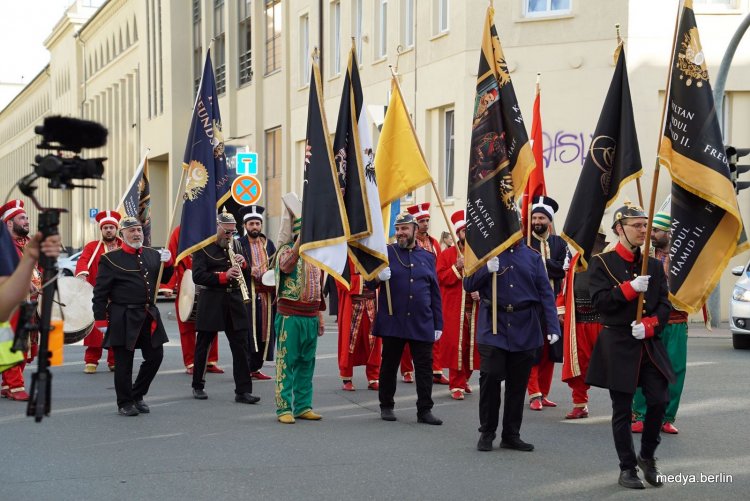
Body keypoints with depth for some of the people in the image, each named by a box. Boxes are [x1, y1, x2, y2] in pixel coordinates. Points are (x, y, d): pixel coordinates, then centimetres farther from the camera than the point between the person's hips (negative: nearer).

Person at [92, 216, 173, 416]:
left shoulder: (152, 255, 9)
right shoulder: (110, 259, -7)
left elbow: (164, 279, 18)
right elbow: (100, 292, -7)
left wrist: (167, 262, -1)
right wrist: (101, 320, -11)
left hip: (149, 316, 6)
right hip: (124, 319, -5)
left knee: (155, 356, 8)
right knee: (124, 361, 2)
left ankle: (137, 395, 26)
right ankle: (125, 403, 14)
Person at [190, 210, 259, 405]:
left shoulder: (235, 246, 12)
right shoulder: (203, 248, -5)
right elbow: (198, 276, -15)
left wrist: (243, 263, -4)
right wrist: (224, 275, -24)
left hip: (234, 301, 4)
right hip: (211, 302, -4)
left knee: (241, 346, -1)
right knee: (204, 345, 7)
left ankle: (243, 390, 0)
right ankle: (198, 386, 22)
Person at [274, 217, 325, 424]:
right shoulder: (286, 250, -3)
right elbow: (286, 265, -28)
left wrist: (320, 316, 19)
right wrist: (300, 241, -35)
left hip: (311, 318, 6)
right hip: (289, 316, -6)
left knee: (307, 364, 8)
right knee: (286, 362, -4)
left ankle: (303, 406, 15)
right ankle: (284, 408, -2)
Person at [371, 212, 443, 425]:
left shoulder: (427, 256, 10)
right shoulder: (386, 252, 3)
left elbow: (435, 293, 12)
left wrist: (438, 324, 8)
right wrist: (378, 277, -22)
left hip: (422, 323, 2)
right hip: (392, 321, -2)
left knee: (425, 367, 1)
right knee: (389, 365, 8)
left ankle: (424, 410, 6)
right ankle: (386, 406, 20)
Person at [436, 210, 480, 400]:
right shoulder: (447, 254, 3)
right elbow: (441, 278, -4)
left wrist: (482, 291, -8)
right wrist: (457, 267, -16)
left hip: (475, 309, 3)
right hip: (454, 309, -3)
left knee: (472, 345, 6)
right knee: (456, 345, -5)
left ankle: (464, 379, 26)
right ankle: (457, 386, 2)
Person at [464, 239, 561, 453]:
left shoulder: (533, 257, 6)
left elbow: (546, 294, 2)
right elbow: (468, 285, 0)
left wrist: (553, 327, -7)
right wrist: (487, 269, -18)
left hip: (525, 330, 2)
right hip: (493, 327, -2)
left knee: (518, 383, 7)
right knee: (490, 378, -6)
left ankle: (511, 435, 18)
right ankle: (487, 433, 8)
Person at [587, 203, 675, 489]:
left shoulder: (654, 266, 10)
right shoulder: (602, 263, -2)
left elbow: (664, 306, 5)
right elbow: (600, 301, -12)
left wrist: (649, 325, -13)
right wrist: (631, 288, -22)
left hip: (649, 344, 3)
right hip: (618, 346, -3)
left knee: (659, 401, -5)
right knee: (622, 409, 2)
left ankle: (647, 456, 17)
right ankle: (627, 468, 12)